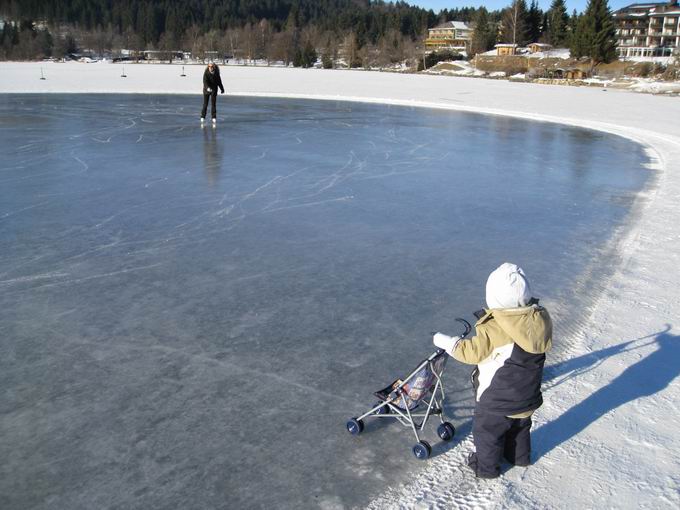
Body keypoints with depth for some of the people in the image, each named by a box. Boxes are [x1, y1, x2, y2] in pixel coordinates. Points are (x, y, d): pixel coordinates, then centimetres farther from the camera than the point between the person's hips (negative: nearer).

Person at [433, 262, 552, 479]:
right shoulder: (540, 319, -14)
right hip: (527, 396, 6)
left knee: (487, 432, 19)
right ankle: (520, 456, 54)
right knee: (520, 427, 32)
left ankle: (486, 467, 38)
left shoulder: (493, 330, -33)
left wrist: (445, 341, -7)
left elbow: (471, 352, -22)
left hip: (497, 401, -6)